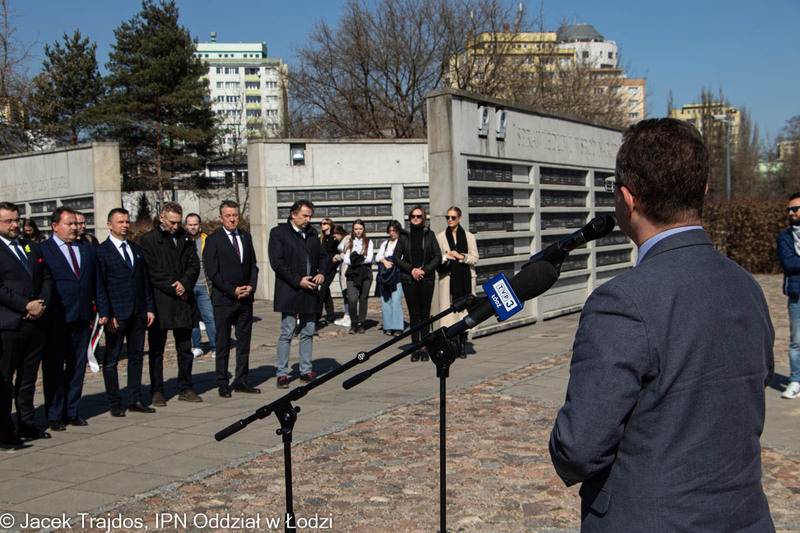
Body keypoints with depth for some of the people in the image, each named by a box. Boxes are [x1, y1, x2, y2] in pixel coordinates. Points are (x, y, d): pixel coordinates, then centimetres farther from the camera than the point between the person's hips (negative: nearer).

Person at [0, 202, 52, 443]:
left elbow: (47, 279, 15)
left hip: (36, 322, 6)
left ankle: (26, 423, 23)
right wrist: (26, 306, -16)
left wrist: (42, 304, -2)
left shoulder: (33, 247, 16)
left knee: (29, 377, 13)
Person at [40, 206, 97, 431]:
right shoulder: (42, 250, -3)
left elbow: (96, 281, 14)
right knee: (54, 367, 3)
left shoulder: (87, 249, 14)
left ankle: (72, 411, 21)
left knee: (77, 366, 10)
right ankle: (54, 415, 12)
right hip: (56, 319, -5)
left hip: (82, 318, 5)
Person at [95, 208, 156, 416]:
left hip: (138, 313, 6)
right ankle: (114, 403, 9)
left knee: (137, 356, 9)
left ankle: (135, 400, 17)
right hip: (116, 314, -6)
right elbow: (99, 286, -7)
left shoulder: (136, 249, 15)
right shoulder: (101, 251, -3)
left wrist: (150, 308, 9)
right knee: (112, 359, 1)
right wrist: (106, 315, -13)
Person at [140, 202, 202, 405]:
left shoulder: (185, 238, 12)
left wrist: (185, 284, -11)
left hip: (183, 300, 4)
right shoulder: (148, 240, -2)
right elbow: (152, 272, -8)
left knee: (185, 348, 9)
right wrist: (174, 288, -11)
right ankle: (156, 392, 10)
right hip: (160, 302, -4)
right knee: (156, 350, 2)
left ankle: (185, 388, 18)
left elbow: (194, 264, 7)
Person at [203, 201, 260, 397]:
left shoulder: (246, 237, 12)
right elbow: (212, 271, -9)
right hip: (223, 300, -5)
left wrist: (251, 286, -3)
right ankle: (222, 383, 10)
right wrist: (233, 290, -13)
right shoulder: (213, 240, -5)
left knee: (244, 341, 8)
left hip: (246, 299, 5)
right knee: (223, 344, 2)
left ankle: (241, 381, 16)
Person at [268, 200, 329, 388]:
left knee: (308, 334, 10)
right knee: (287, 334, -4)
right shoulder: (278, 233, -3)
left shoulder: (312, 233, 15)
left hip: (309, 292, 6)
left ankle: (306, 371, 18)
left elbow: (322, 257, 22)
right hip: (289, 293, -6)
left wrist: (322, 273, 0)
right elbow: (277, 263, -10)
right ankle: (282, 374, 2)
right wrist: (298, 280, -15)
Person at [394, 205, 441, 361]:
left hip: (426, 278, 0)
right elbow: (396, 257, 4)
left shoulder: (429, 234, 8)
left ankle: (424, 348, 5)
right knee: (414, 314, 1)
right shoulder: (404, 235, 8)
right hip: (408, 279, 0)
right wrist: (411, 270, -8)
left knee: (425, 313, 0)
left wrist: (424, 270, -9)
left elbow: (438, 256, 3)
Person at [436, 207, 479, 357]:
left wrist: (461, 256, -10)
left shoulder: (469, 237, 11)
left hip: (465, 278, 0)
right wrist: (446, 257, -12)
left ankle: (462, 346, 5)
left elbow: (474, 258, 5)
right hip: (448, 278, 0)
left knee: (464, 308, -2)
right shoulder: (440, 237, 10)